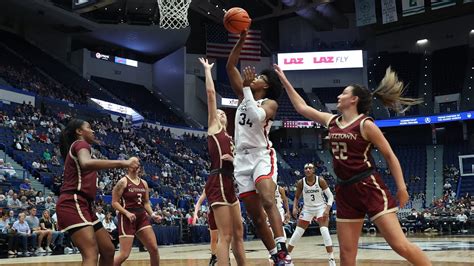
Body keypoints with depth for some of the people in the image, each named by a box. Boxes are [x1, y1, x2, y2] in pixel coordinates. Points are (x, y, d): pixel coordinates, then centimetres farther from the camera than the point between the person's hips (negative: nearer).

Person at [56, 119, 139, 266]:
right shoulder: (80, 144, -3)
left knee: (108, 251, 10)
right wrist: (122, 163, -35)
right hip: (73, 204, -10)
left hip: (83, 205, 10)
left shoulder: (76, 148, 26)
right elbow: (86, 163, -29)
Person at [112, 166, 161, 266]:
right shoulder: (123, 182, -7)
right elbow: (114, 202, -8)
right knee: (124, 254, -10)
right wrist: (127, 213, -21)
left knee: (154, 248, -1)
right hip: (127, 218, -6)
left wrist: (152, 215, 4)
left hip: (142, 217, 6)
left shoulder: (144, 183, 12)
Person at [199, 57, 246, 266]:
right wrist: (207, 70, 10)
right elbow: (210, 92, 1)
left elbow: (235, 161, 22)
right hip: (218, 183, -8)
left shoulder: (229, 138, 23)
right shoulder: (213, 127, 5)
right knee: (225, 236, -10)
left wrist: (233, 160, 2)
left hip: (229, 184, 8)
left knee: (238, 233, 12)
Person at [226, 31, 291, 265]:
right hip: (242, 158, 6)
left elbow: (257, 117, -24)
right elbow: (230, 67, 10)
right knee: (255, 215, 4)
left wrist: (247, 88, -18)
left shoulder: (270, 103, -1)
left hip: (262, 156, -6)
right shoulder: (243, 95, 15)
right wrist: (241, 41, 2)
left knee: (268, 201, -29)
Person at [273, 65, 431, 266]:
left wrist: (401, 187, -11)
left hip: (369, 187, -6)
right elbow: (302, 107, 19)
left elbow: (389, 155, -5)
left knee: (400, 245, -12)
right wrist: (284, 81, 20)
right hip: (345, 191, 6)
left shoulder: (365, 124, -8)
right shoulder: (332, 121, 10)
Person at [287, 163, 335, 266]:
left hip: (321, 208, -2)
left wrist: (327, 209, -21)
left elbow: (330, 196, -10)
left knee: (325, 232, -19)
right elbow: (296, 197, 5)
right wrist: (295, 208, -11)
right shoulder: (300, 182, -9)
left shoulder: (320, 180, -15)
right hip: (307, 209, 2)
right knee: (297, 233, 3)